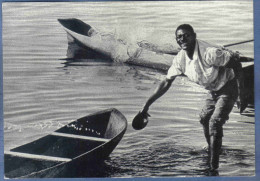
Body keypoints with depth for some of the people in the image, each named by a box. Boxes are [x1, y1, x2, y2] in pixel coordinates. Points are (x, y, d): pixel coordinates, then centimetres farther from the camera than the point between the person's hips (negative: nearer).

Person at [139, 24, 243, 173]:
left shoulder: (209, 53, -33)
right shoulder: (180, 59, -10)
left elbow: (235, 62, -24)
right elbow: (166, 83, -3)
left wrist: (243, 91, -21)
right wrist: (147, 105, -4)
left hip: (228, 89, -8)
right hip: (213, 91, 8)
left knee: (215, 123, -18)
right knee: (205, 119, 17)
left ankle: (214, 168, -8)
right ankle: (211, 151, 43)